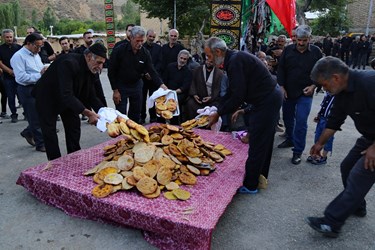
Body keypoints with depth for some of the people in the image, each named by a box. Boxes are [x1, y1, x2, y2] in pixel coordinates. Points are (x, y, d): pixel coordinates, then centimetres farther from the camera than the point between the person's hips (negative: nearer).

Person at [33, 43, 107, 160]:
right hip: (47, 98, -8)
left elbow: (91, 96, -5)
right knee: (50, 133, -3)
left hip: (68, 98, 8)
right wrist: (88, 113, -44)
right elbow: (66, 95, -41)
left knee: (74, 126, 10)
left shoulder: (91, 69, -10)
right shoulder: (69, 63, -35)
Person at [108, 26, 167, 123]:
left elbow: (152, 71, -9)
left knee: (136, 115, 12)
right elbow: (111, 71, -10)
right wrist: (115, 90, -12)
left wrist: (161, 85, -25)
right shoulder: (119, 50, -15)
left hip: (137, 85, 3)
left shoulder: (145, 53, -6)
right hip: (121, 86, -3)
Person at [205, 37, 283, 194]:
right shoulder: (235, 58, 11)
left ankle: (250, 185, 11)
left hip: (266, 101, -11)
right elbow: (231, 92, 15)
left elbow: (238, 96, -24)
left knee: (256, 144, -2)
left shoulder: (235, 61, -21)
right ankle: (260, 178, 34)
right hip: (271, 98, 11)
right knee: (264, 142, 19)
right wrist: (217, 109, 9)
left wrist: (219, 114, -13)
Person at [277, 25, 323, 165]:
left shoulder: (316, 52, -4)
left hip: (305, 93, -3)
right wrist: (282, 87, -4)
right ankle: (290, 140, 38)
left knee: (301, 122, -8)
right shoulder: (288, 50, -1)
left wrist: (313, 86, -9)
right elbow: (281, 69, 3)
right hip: (288, 91, 3)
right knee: (287, 118, 15)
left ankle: (298, 151, 1)